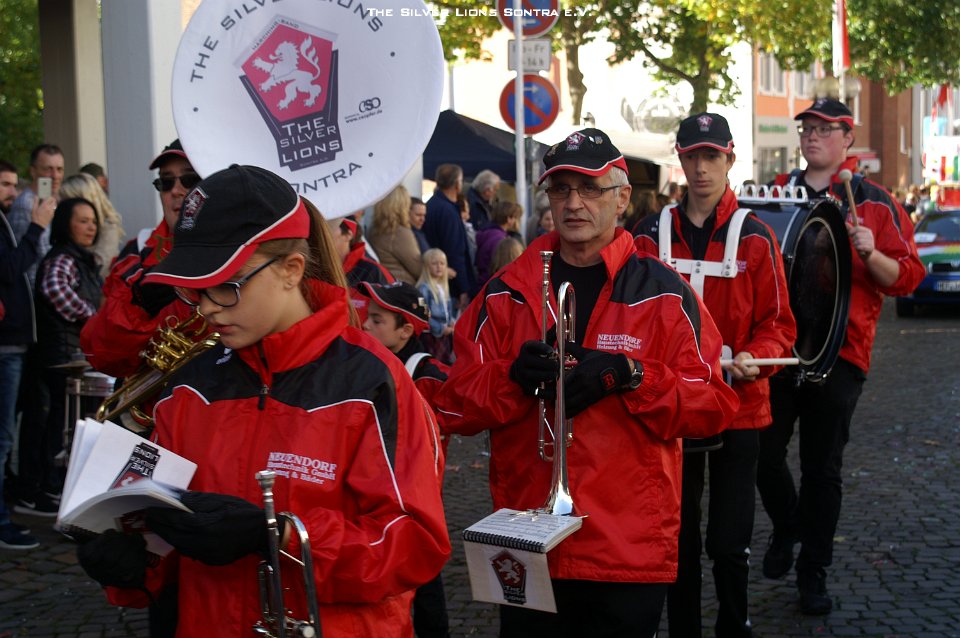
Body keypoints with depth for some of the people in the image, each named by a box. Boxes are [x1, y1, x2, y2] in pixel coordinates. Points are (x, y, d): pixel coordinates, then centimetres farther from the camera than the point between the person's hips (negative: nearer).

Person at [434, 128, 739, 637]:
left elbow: (713, 407, -5)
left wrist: (629, 376, -20)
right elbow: (454, 407, 2)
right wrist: (515, 376, -17)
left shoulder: (664, 293, 0)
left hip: (632, 553, -1)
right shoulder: (505, 294, 4)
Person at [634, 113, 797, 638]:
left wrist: (755, 357, -18)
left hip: (739, 404, -1)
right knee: (678, 539, 10)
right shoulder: (651, 236, 3)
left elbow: (777, 323, 0)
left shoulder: (755, 238, -1)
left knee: (729, 544, 1)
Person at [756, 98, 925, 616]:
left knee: (822, 466, 5)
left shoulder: (873, 203, 3)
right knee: (764, 453, 2)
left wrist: (870, 253, -19)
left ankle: (813, 573, 18)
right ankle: (785, 527, 32)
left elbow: (906, 277, 0)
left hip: (838, 349, -2)